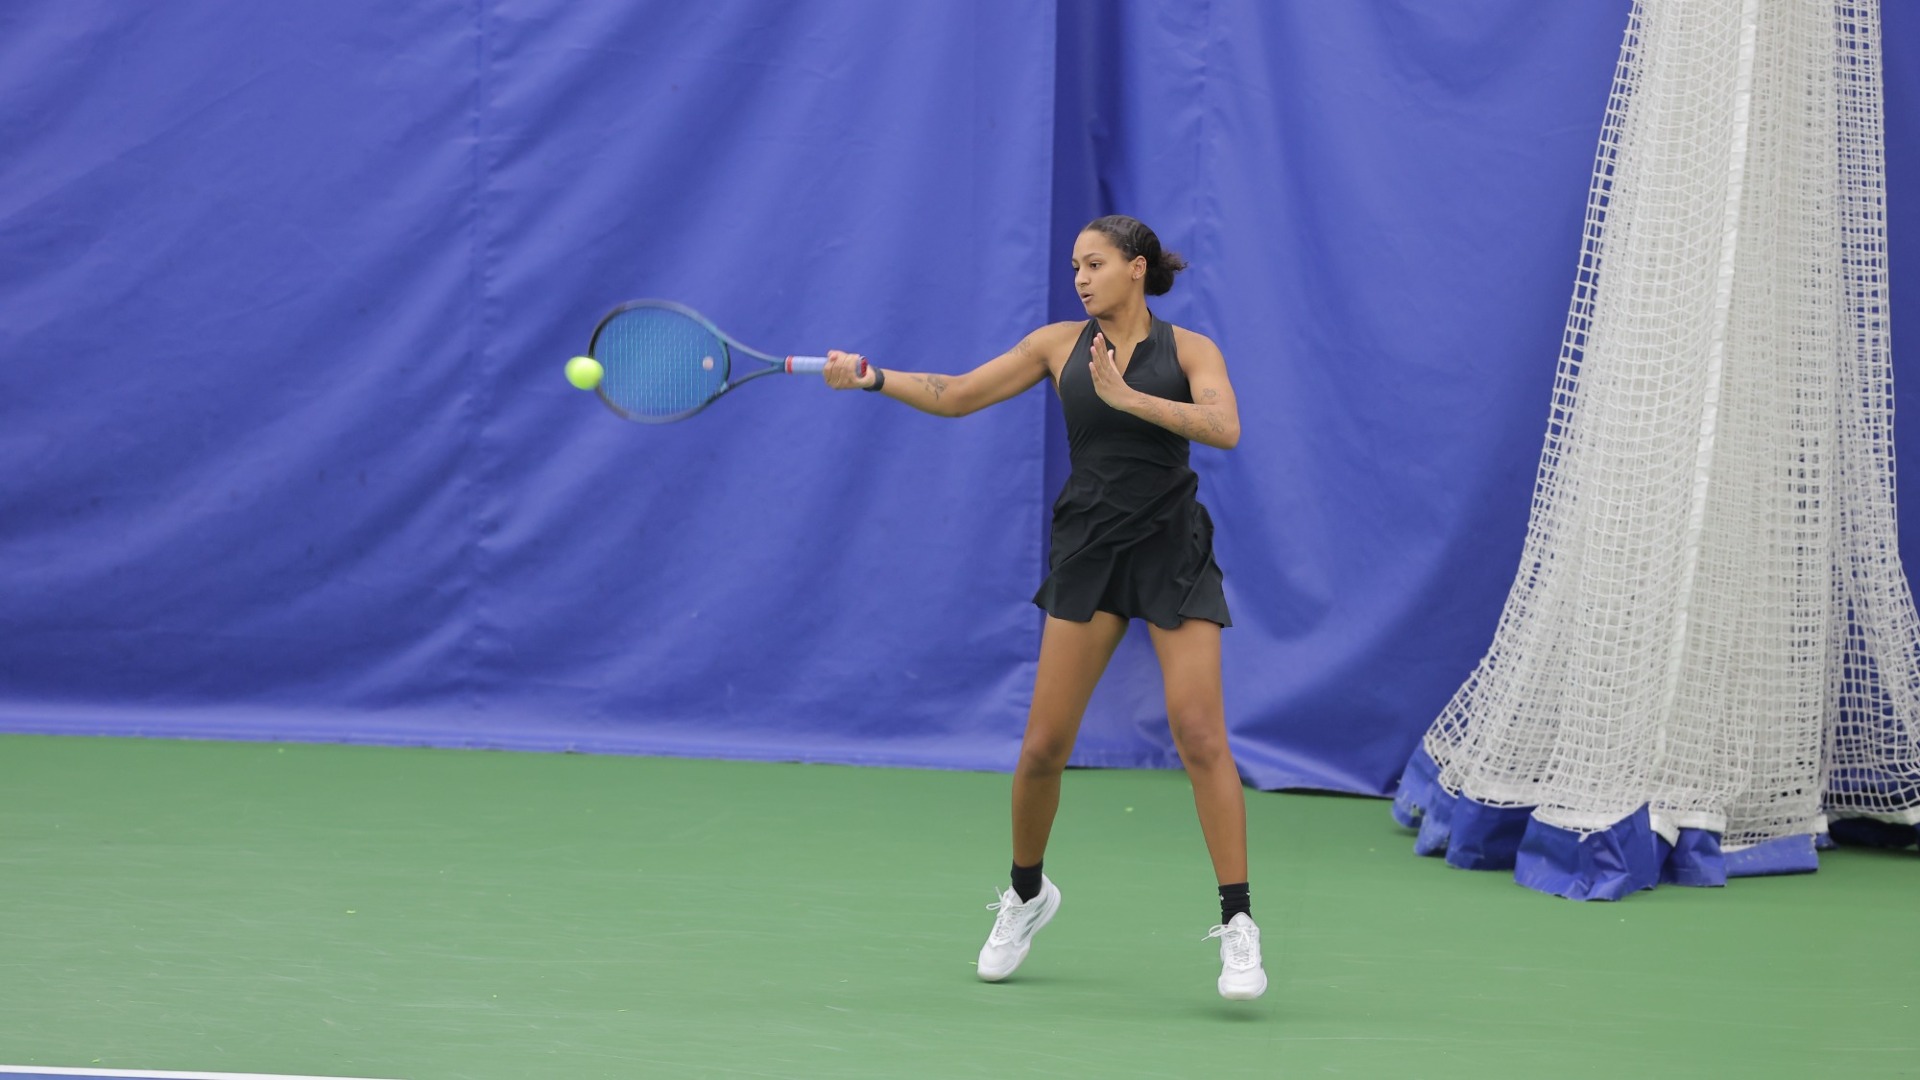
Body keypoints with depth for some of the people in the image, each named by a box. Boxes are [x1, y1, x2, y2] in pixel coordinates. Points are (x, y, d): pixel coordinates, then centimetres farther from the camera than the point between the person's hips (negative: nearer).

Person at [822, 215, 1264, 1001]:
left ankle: (1237, 924, -7)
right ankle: (1026, 895, 25)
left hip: (1172, 551, -3)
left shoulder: (1188, 350, -1)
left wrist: (1126, 397, -25)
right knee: (1043, 744, 0)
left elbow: (1224, 428, -19)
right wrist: (870, 378, -4)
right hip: (1089, 551, 3)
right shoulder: (1059, 345, 7)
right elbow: (956, 396, 9)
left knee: (1200, 734, -13)